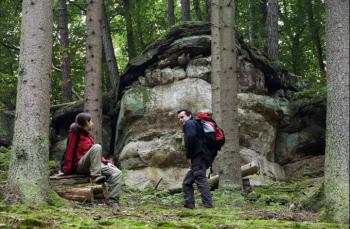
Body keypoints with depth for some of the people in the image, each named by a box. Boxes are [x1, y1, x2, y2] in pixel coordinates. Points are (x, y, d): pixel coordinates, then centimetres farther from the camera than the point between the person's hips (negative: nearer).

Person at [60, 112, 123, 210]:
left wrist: (106, 162, 7)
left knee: (117, 173, -15)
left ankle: (112, 201, -21)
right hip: (79, 166, -7)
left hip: (93, 165, 7)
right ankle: (96, 176, -35)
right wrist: (66, 170, -11)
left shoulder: (87, 136, 24)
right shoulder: (75, 134, 0)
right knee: (97, 147, -32)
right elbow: (70, 151, -6)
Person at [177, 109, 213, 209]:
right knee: (187, 182, 14)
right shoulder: (196, 125, 31)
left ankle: (208, 206, -23)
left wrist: (189, 157, -13)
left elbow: (190, 138, -17)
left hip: (197, 157, -10)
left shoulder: (189, 124, 2)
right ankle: (189, 206, 10)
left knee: (201, 180, -16)